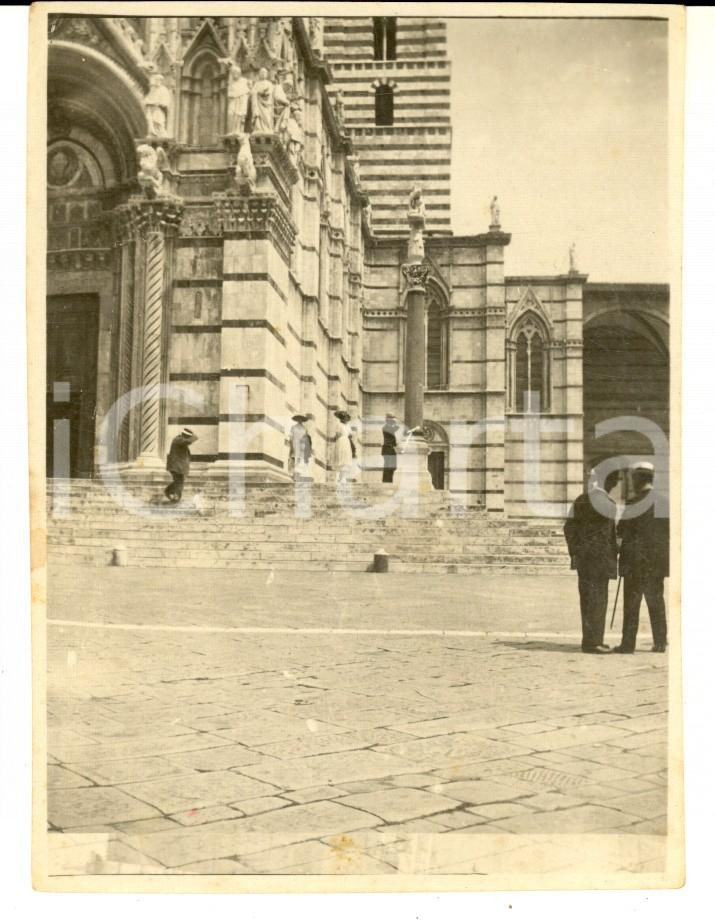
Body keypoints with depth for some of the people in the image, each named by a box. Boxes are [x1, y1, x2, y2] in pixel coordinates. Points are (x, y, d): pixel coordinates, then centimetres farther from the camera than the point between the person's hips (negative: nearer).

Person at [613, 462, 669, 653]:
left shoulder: (635, 503, -15)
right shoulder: (663, 501, 3)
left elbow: (622, 531, -12)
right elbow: (669, 531, 8)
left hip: (637, 559, -6)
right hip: (658, 560, 6)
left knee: (631, 603, 0)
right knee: (656, 601, 13)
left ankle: (628, 643, 1)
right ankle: (660, 642, 15)